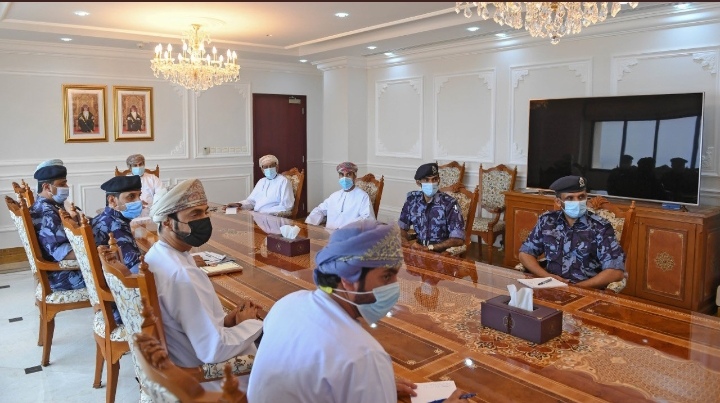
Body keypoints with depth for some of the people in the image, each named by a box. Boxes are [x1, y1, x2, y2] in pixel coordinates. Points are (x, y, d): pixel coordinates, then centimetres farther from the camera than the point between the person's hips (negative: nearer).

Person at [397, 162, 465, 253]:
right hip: (418, 248, 4)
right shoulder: (412, 199, 1)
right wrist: (406, 241, -8)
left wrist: (428, 247, -19)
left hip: (442, 252, -4)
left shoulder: (449, 203, -12)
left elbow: (459, 239, -16)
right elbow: (402, 227, 13)